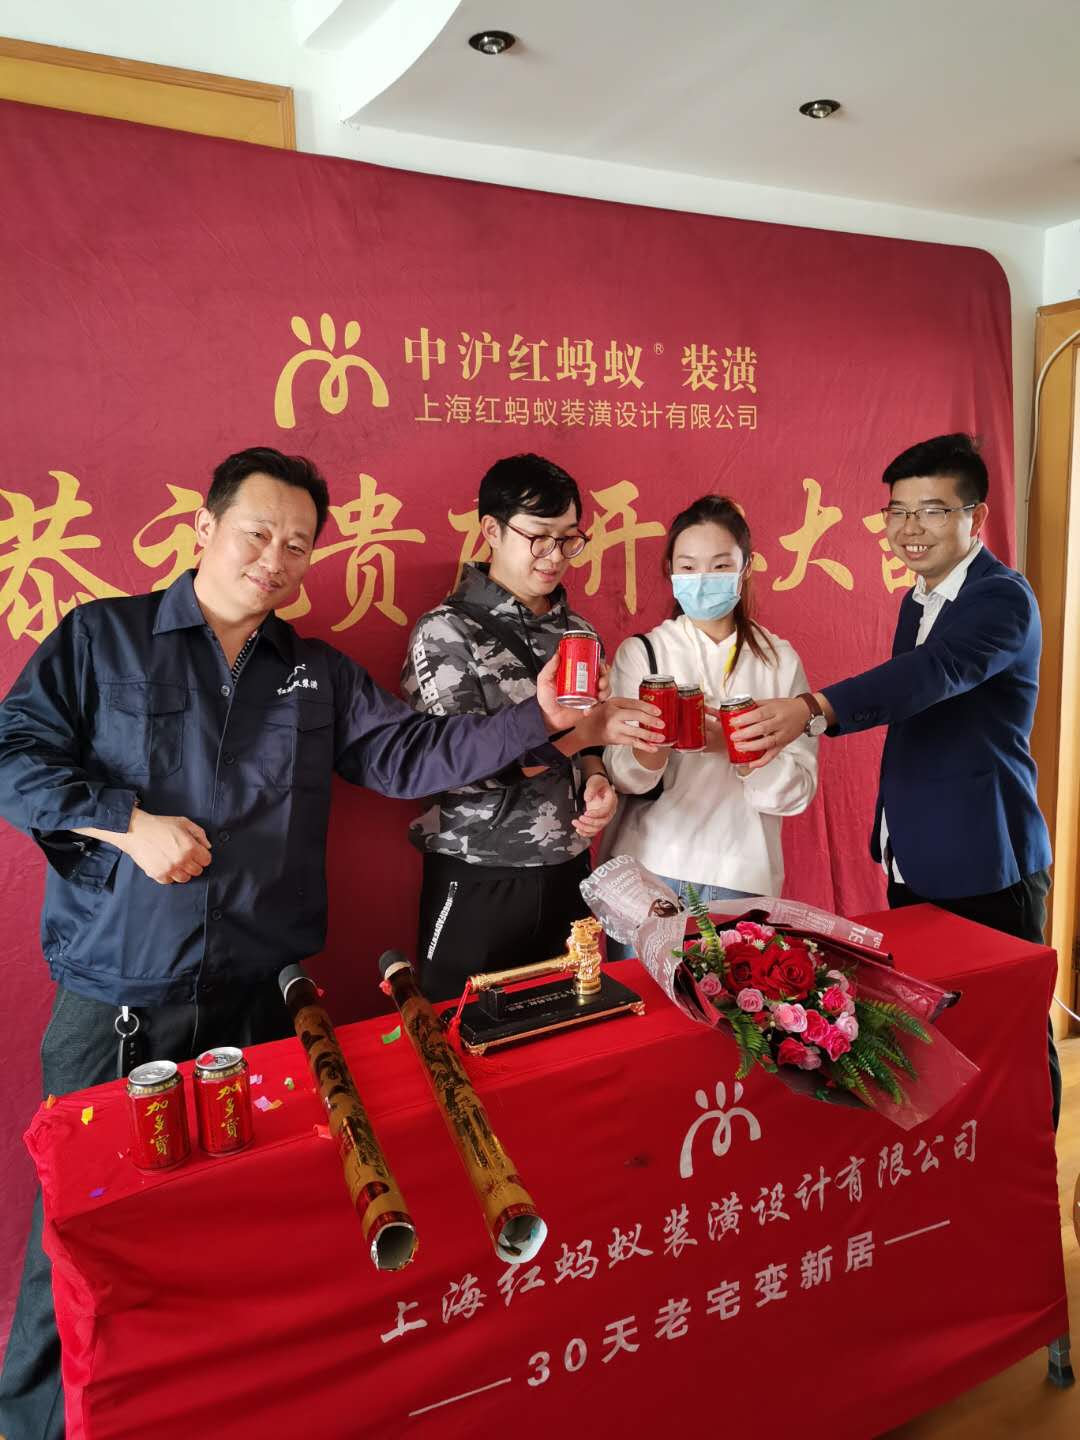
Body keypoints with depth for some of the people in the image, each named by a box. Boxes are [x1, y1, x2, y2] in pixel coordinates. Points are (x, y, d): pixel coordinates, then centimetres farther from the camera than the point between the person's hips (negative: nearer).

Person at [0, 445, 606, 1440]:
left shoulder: (322, 676, 9)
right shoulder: (101, 638, 1)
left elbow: (413, 754, 2)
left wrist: (536, 718, -9)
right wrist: (130, 821, -16)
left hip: (265, 995, 3)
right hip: (118, 998, -2)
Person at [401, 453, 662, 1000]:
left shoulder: (578, 632, 7)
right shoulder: (447, 632, -10)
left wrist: (595, 781, -6)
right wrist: (582, 729, -22)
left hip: (567, 874, 5)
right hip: (477, 882, -5)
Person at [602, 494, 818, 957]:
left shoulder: (780, 660, 4)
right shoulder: (640, 652, 1)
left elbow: (800, 788, -3)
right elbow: (621, 776, -6)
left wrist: (736, 747, -22)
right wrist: (656, 742, -28)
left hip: (741, 877, 1)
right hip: (648, 869, 0)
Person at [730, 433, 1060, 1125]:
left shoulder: (1003, 599, -14)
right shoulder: (917, 602, 13)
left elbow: (935, 672, -34)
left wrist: (813, 710, -49)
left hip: (986, 868, -8)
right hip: (912, 862, 8)